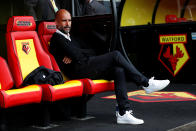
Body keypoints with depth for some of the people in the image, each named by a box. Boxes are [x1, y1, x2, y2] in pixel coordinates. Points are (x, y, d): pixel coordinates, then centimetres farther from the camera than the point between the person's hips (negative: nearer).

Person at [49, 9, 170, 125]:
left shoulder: (70, 38, 29)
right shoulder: (57, 38, 0)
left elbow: (92, 52, 18)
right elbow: (76, 55, -14)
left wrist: (74, 54, 1)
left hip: (87, 67, 9)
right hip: (79, 70, -9)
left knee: (119, 70, -14)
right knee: (116, 55, -18)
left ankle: (124, 112, -20)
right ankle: (146, 83, -11)